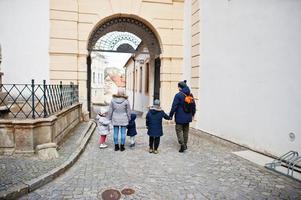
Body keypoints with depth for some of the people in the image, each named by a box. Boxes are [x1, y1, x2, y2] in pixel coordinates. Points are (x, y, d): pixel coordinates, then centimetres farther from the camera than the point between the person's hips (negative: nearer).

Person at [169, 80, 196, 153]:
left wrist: (171, 115, -6)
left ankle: (182, 145, -5)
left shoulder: (178, 95, -15)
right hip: (188, 117, 6)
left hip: (180, 117, -6)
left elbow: (174, 106, -15)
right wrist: (192, 114, 26)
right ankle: (185, 145, 25)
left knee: (179, 130, 3)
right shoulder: (190, 95, 5)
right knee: (186, 131, 16)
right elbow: (193, 105, 13)